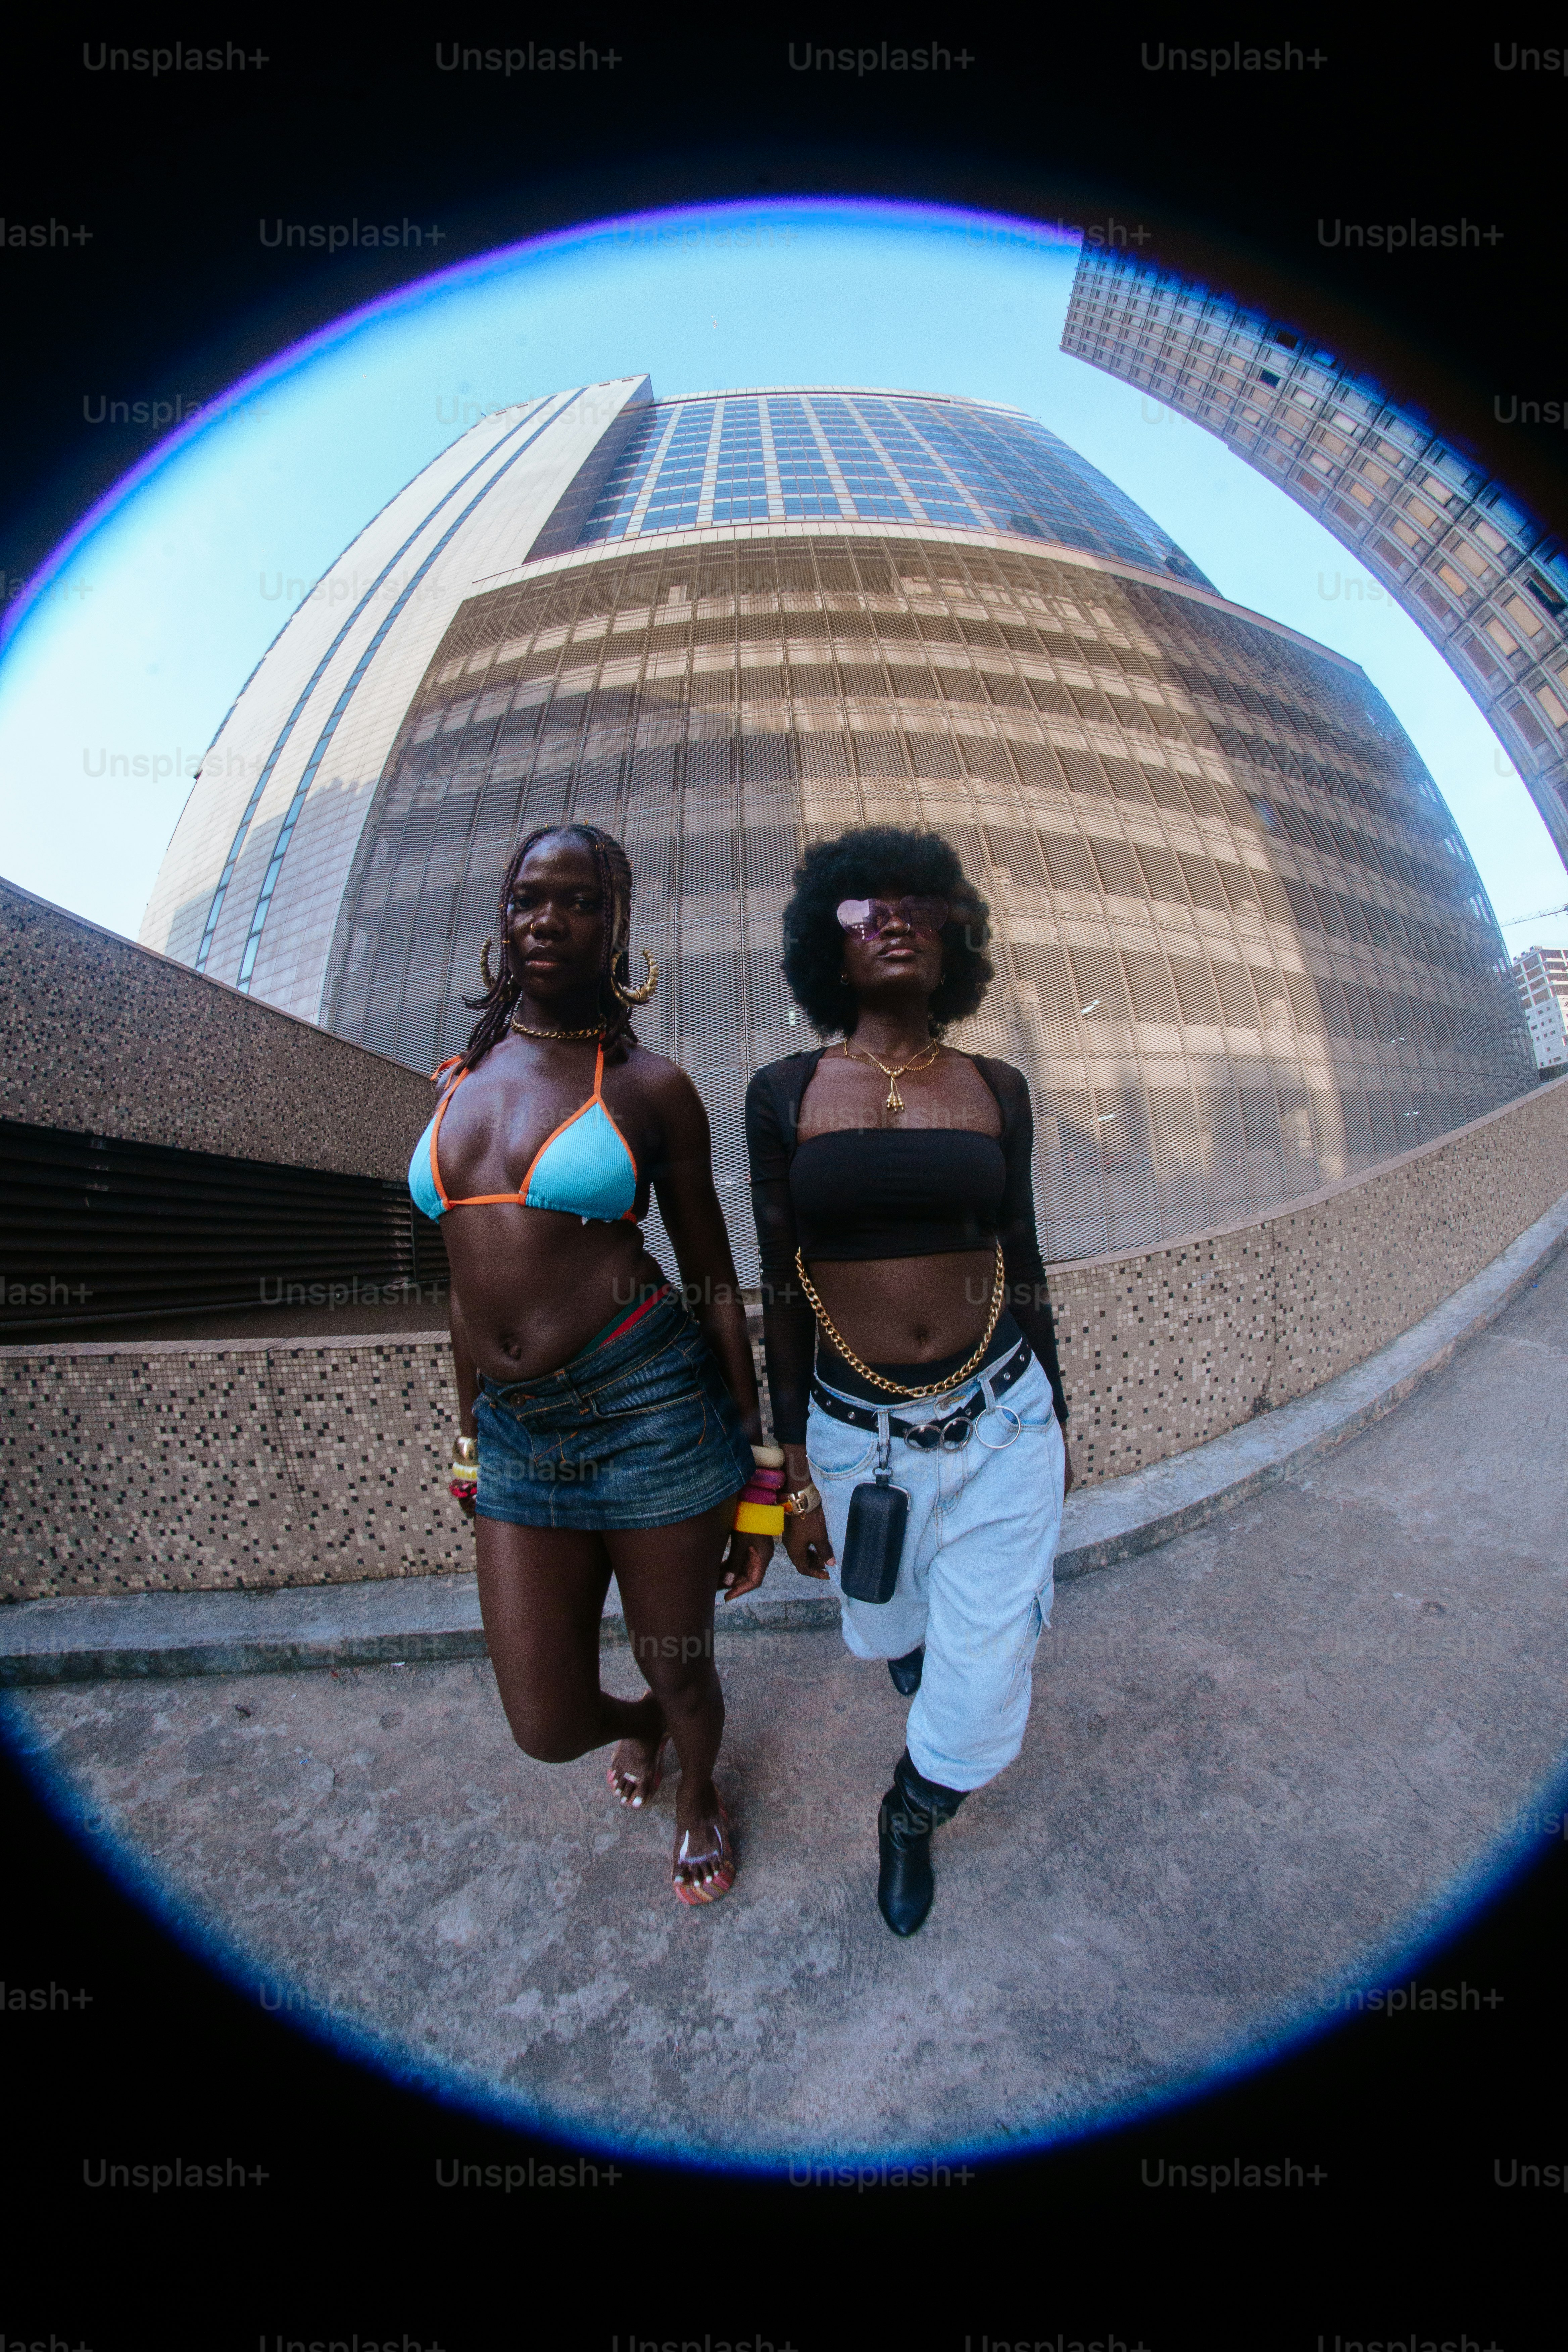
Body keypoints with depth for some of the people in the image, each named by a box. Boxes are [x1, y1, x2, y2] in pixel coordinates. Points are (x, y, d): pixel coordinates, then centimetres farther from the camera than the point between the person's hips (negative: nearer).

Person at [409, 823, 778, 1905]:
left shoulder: (648, 1085, -4)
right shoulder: (463, 1077, 9)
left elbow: (715, 1279, -2)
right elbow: (471, 1278, 15)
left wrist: (757, 1472, -2)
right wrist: (471, 1439, 20)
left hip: (651, 1410, -4)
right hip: (517, 1434, 4)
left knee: (679, 1671, 17)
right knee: (547, 1724, 14)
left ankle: (699, 1794, 56)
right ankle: (638, 1723, 53)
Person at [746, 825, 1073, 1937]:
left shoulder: (996, 1087, -2)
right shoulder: (785, 1093, -6)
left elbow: (1022, 1258, 6)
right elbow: (781, 1285, -4)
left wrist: (1058, 1416, 13)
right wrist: (794, 1470, -1)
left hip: (1003, 1422, 1)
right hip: (857, 1434, 0)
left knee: (983, 1694, 7)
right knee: (894, 1636, 25)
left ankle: (910, 1815, 43)